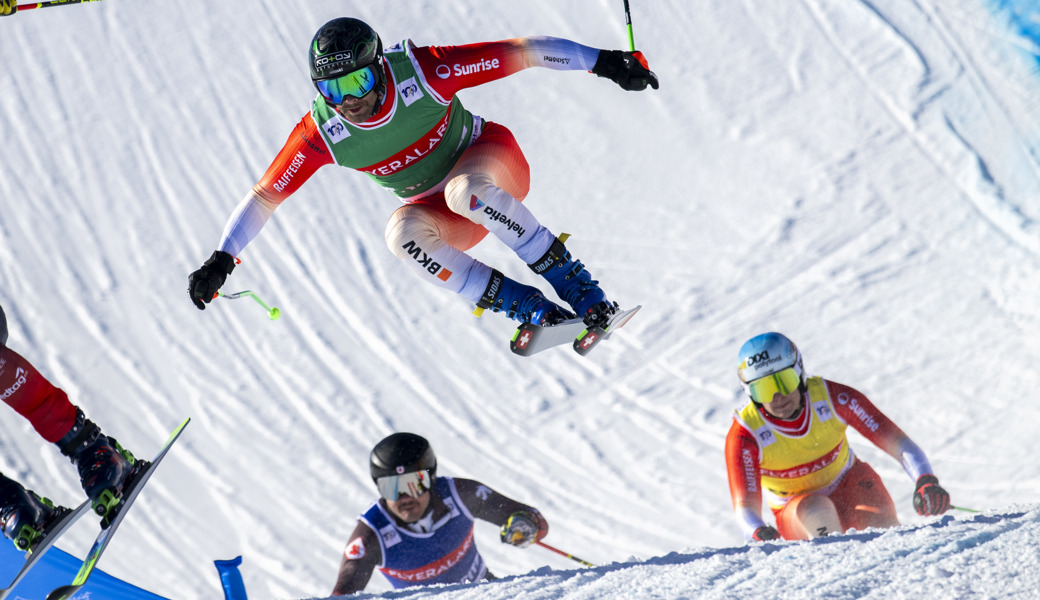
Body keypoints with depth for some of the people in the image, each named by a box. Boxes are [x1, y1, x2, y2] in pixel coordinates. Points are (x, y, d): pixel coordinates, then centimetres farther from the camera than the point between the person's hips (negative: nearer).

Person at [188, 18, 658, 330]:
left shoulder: (421, 72, -28)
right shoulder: (320, 133, -19)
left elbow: (519, 53, -25)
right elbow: (264, 197, -12)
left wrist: (602, 62, -28)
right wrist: (219, 262, -20)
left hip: (492, 164, -3)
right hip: (440, 216, 3)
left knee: (465, 190, -37)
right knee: (401, 233, -30)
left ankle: (572, 282, -27)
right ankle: (525, 307, -25)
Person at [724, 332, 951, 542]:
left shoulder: (832, 397, -20)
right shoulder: (744, 435, -23)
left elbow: (896, 442, -21)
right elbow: (746, 508, -31)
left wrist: (926, 481, -40)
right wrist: (760, 534, -55)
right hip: (797, 511, -1)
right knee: (816, 510, -36)